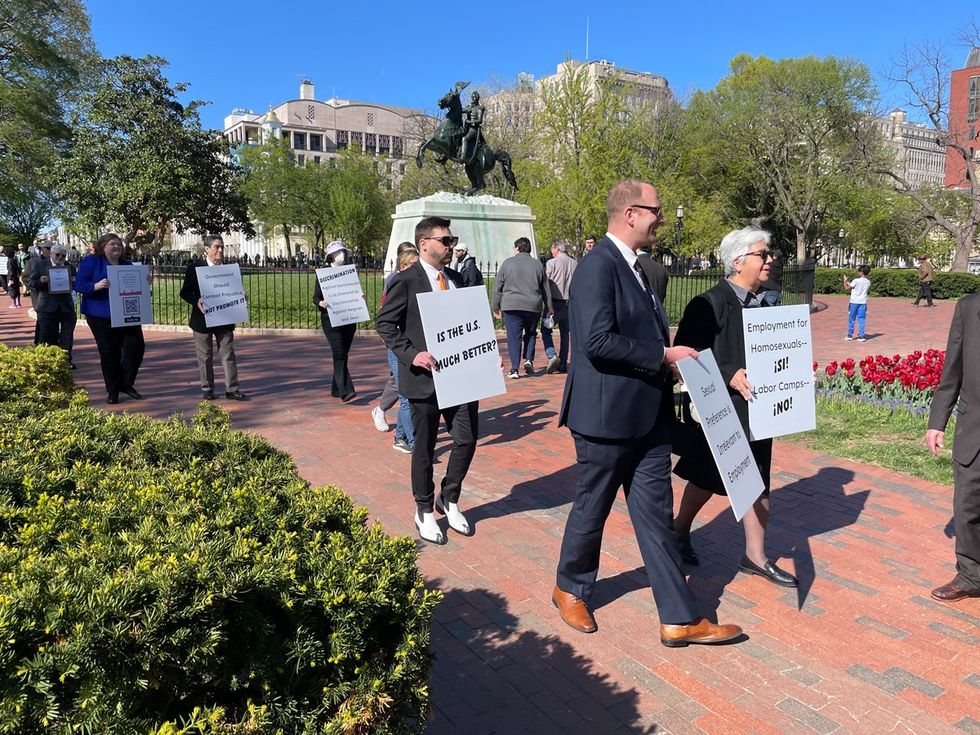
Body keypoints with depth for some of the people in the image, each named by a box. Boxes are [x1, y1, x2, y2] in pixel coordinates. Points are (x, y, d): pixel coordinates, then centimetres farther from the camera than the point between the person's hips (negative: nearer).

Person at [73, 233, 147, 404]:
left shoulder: (127, 265, 14)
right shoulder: (91, 262, -2)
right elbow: (78, 284, -9)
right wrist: (96, 286, -27)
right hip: (101, 315, -4)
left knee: (137, 345, -5)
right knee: (109, 352, 1)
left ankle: (126, 383, 13)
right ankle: (112, 390, 13)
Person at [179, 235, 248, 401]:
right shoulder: (195, 267, -3)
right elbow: (185, 292, -5)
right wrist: (196, 301, -23)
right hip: (203, 318, -3)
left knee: (228, 353, 1)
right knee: (205, 356, 7)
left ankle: (232, 389, 3)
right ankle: (207, 388, 18)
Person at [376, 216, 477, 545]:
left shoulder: (456, 279, 12)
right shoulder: (406, 281, -7)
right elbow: (385, 323, -7)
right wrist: (411, 354, -18)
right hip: (425, 376, -5)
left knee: (467, 439, 4)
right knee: (424, 447, 8)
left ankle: (449, 500, 28)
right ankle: (424, 511, 27)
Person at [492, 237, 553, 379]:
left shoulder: (507, 263, 2)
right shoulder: (538, 264, 8)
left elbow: (498, 287, 3)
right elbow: (546, 289, 12)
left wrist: (496, 306, 11)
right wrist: (549, 308, 18)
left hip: (511, 306, -2)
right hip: (533, 306, 2)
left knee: (514, 337, 0)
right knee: (530, 334, 19)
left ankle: (514, 369, -4)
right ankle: (529, 360, 5)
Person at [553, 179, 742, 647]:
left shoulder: (632, 265, 14)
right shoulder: (598, 265, -17)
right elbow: (597, 340, -27)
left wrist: (668, 358, 7)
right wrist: (664, 356, -19)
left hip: (648, 416, 9)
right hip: (607, 416, -8)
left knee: (656, 516, 11)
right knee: (591, 510, 11)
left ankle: (680, 619, 19)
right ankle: (570, 589, 35)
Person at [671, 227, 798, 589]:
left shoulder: (761, 305, 9)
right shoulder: (709, 304, -15)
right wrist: (729, 376, -28)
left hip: (755, 410, 7)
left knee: (757, 481, 10)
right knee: (708, 478, 9)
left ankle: (755, 556, 23)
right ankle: (680, 530, 35)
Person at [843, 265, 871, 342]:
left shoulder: (856, 281, -12)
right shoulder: (868, 282, 5)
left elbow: (847, 288, -8)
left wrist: (845, 281, 11)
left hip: (854, 302, -4)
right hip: (863, 302, 4)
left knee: (851, 319, 7)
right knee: (861, 319, 5)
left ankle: (849, 335, 11)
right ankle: (861, 336, 1)